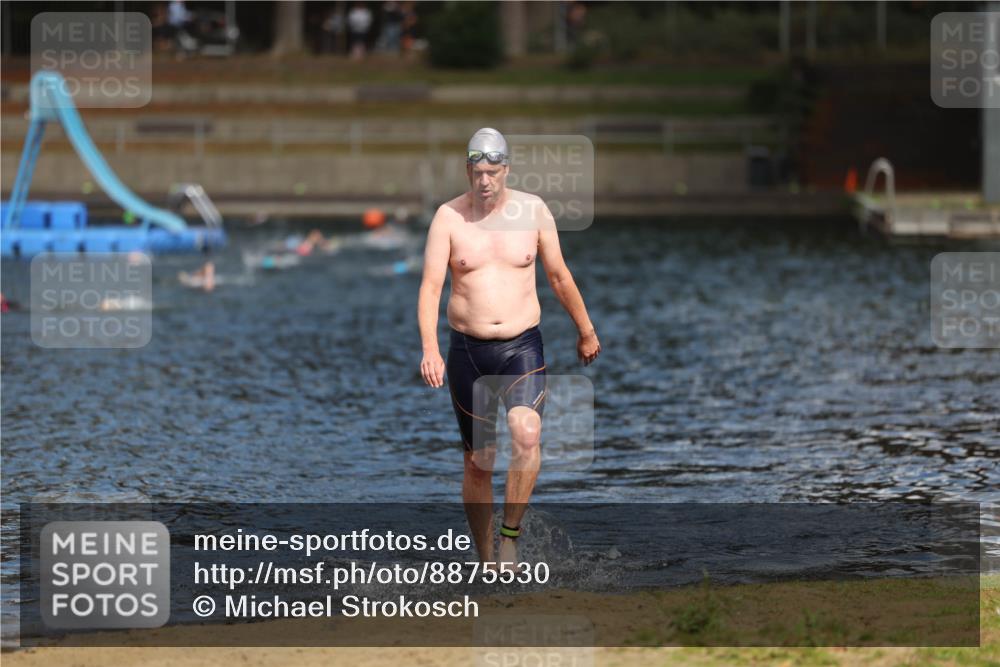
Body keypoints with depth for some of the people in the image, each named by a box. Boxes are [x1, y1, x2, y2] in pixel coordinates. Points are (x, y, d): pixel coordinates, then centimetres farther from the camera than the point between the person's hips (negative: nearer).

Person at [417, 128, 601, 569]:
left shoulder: (533, 211, 1)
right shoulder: (448, 218, -3)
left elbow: (559, 276, 14)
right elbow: (430, 286, -10)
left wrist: (586, 331, 23)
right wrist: (429, 349, -24)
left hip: (522, 347, 0)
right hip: (466, 350, 0)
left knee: (526, 433, -27)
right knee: (478, 461, 5)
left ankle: (511, 533, -13)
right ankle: (486, 561, 18)